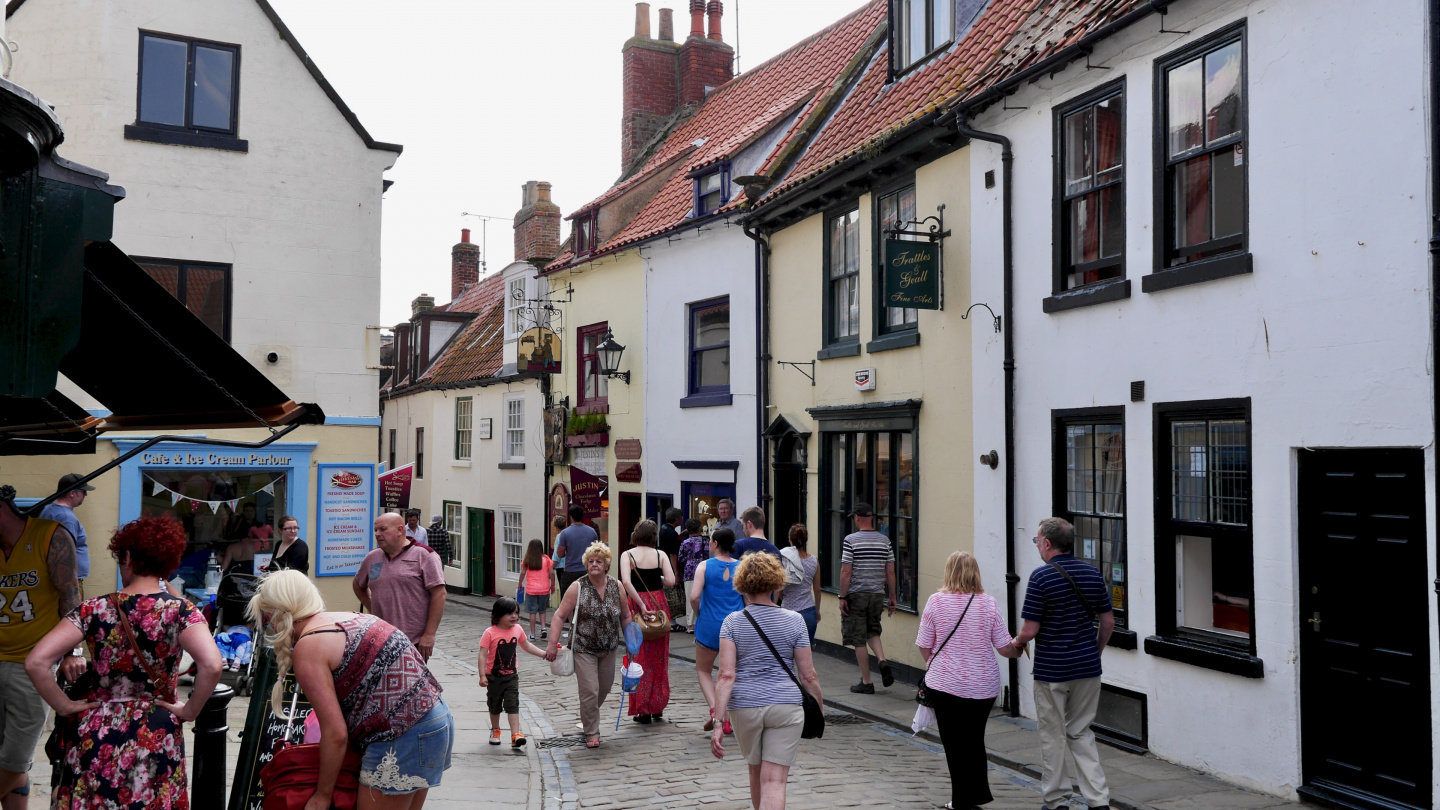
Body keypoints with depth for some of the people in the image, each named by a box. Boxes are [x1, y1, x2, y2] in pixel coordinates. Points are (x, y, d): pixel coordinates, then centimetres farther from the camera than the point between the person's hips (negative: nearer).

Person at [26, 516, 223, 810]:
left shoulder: (95, 609, -3)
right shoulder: (181, 611, -8)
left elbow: (35, 662, -10)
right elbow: (211, 666, -24)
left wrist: (64, 706, 1)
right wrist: (190, 710, -9)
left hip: (98, 733, 1)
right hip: (158, 736, -1)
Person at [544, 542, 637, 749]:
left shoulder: (617, 586, -1)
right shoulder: (577, 588, -11)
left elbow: (625, 617, 10)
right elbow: (560, 616, -11)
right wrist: (553, 644, -18)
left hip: (609, 648, 4)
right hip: (584, 648, -4)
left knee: (604, 689, 15)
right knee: (589, 691, -8)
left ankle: (588, 718, 42)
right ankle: (591, 733, 8)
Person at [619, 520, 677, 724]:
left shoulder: (627, 555, -5)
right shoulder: (660, 555, 0)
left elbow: (626, 582, -19)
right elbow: (671, 581, -9)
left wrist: (641, 605, -16)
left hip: (638, 604, -2)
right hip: (659, 603, 2)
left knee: (639, 656, 5)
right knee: (659, 657, 13)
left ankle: (643, 710, 6)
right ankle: (658, 707, 19)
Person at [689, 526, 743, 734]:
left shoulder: (705, 566, -6)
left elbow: (694, 596, -15)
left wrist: (698, 615, 3)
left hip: (710, 626, -2)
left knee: (703, 670, 16)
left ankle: (714, 709, -5)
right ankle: (729, 719, 15)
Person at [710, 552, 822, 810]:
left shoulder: (733, 622, -2)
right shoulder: (794, 621, -1)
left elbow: (726, 675, -11)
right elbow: (808, 676, -1)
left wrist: (719, 721, -12)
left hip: (744, 707, 1)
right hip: (786, 706, -1)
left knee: (756, 771, 22)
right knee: (774, 780, -3)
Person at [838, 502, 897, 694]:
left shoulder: (851, 540, -10)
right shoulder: (884, 540, 3)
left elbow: (846, 572, -12)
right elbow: (890, 572, 5)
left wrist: (842, 597, -6)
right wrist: (892, 597, 12)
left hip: (856, 594, -4)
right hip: (878, 594, 4)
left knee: (859, 639, 3)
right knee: (872, 631, 22)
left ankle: (866, 683, 6)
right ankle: (883, 661, -4)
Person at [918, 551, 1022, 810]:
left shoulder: (937, 601, -8)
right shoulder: (988, 603, -5)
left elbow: (924, 648, -3)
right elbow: (1005, 648, -1)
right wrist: (1019, 649, 21)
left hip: (945, 684, -2)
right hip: (984, 686, 2)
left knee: (954, 743, 9)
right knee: (975, 740, 19)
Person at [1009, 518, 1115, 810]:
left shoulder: (1041, 577, -15)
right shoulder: (1092, 573, 3)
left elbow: (1030, 629, -15)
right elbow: (1108, 622, 8)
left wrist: (1017, 643, 6)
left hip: (1051, 670, -5)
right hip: (1087, 667, 5)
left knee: (1053, 735, 9)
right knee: (1081, 733, 15)